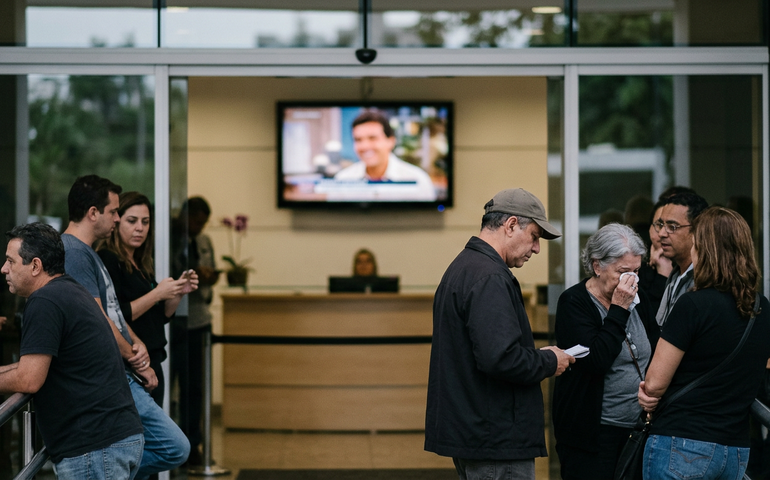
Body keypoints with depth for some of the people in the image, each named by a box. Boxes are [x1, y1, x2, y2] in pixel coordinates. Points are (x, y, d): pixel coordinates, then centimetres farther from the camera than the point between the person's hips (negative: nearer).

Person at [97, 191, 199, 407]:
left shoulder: (141, 264, 15)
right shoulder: (108, 260, -11)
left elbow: (160, 317, 20)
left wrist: (178, 293, 3)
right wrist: (157, 293, -17)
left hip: (153, 364, 9)